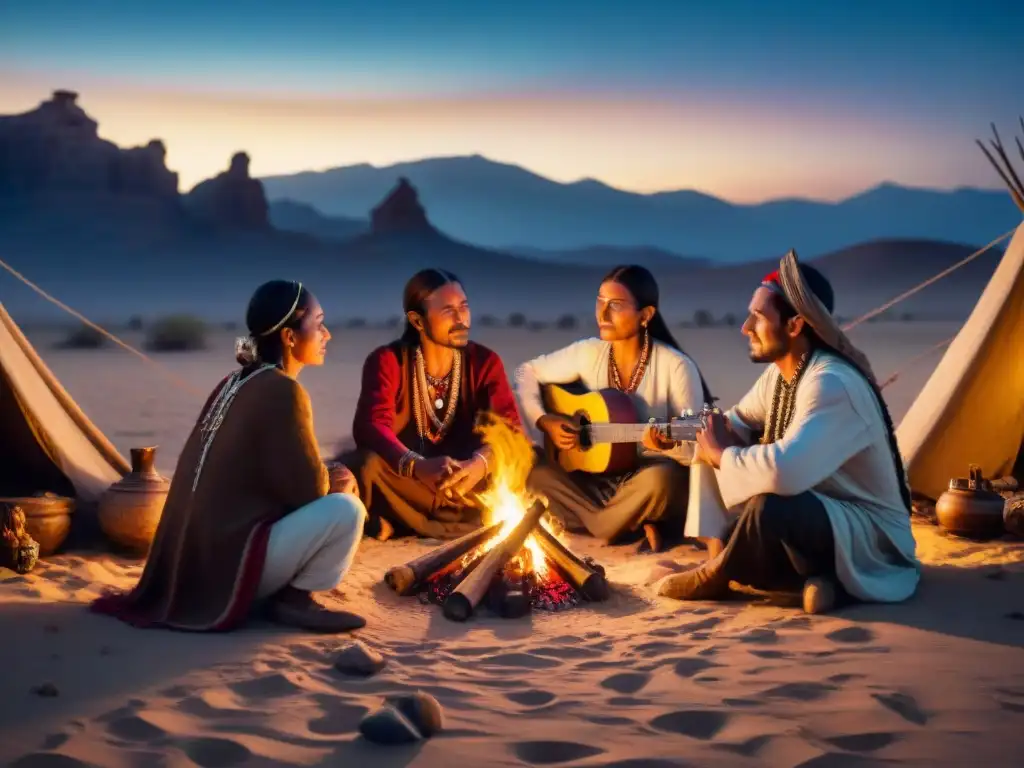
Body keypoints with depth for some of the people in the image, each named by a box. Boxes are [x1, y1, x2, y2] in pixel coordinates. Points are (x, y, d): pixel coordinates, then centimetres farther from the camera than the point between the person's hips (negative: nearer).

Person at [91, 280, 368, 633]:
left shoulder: (237, 384, 12)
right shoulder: (281, 391, -15)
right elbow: (307, 488, -14)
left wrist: (327, 478, 6)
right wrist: (335, 480, 7)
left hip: (209, 557, 10)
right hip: (233, 562, -10)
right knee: (345, 508, -18)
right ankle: (295, 598, -4)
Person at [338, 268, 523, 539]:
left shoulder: (484, 362, -2)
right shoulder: (387, 361, -11)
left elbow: (510, 428, -15)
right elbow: (370, 426, -27)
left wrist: (480, 463, -39)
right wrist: (418, 466, -47)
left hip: (463, 486, 3)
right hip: (404, 483, -2)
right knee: (362, 464, -35)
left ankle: (404, 524, -18)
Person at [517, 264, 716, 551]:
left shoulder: (675, 366, -14)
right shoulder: (588, 353, -1)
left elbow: (696, 450, -14)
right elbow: (527, 372, 11)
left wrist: (668, 443, -37)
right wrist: (543, 420, -6)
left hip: (649, 482, -4)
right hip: (597, 480, 4)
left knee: (663, 478, -39)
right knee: (534, 471, -22)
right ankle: (633, 528, -16)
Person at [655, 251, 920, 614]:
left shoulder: (832, 384, -28)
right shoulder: (780, 372, 2)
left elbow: (785, 472, -43)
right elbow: (739, 421, 19)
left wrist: (723, 456, -23)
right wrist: (702, 435, -5)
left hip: (871, 539, -10)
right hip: (822, 517, 10)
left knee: (770, 506, -35)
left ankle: (719, 575, -5)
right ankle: (810, 578, -3)